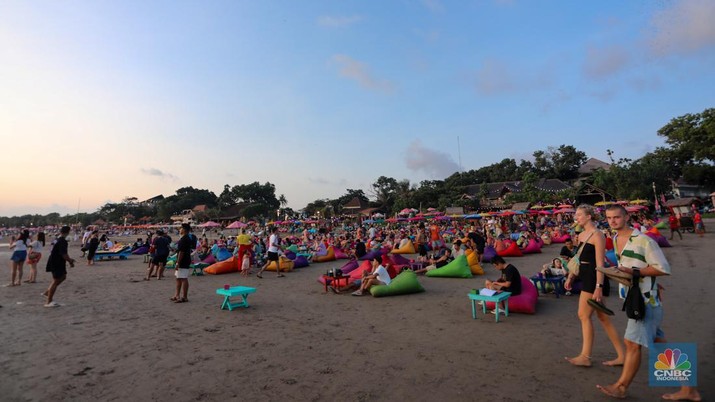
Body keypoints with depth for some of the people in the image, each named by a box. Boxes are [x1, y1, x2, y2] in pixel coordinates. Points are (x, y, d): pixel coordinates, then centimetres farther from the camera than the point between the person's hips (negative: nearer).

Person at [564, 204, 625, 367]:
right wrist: (570, 277, 17)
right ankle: (621, 355, 22)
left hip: (594, 279, -9)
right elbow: (579, 259, 19)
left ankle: (585, 357, 6)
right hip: (586, 278, 10)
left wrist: (598, 287, -23)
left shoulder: (597, 235, -14)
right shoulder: (581, 235, 12)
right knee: (602, 316, 13)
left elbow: (600, 263, -19)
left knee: (584, 315, -4)